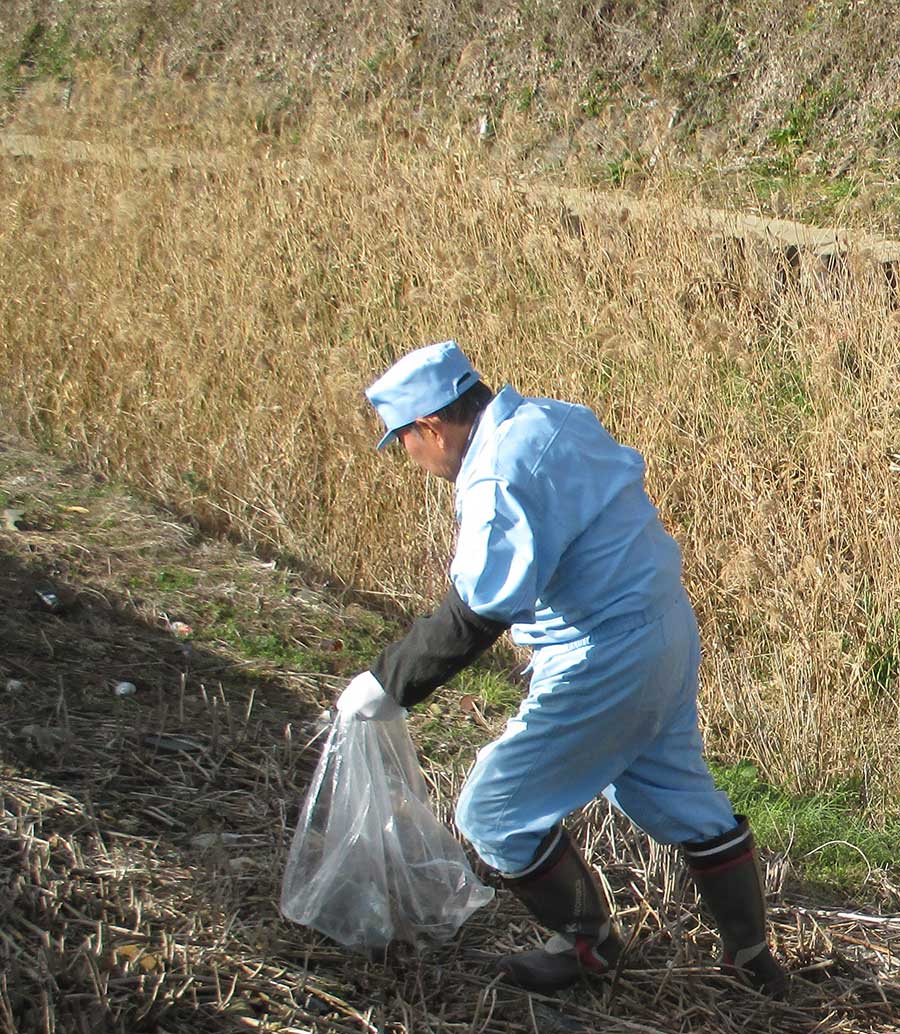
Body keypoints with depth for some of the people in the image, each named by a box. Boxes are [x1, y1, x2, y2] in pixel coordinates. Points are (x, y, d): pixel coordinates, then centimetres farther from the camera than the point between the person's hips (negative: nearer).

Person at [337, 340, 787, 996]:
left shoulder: (498, 478, -21)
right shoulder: (554, 420, 7)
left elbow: (476, 615, -27)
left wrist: (389, 685, -18)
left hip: (606, 657, -10)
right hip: (670, 628, 10)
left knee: (496, 810, 6)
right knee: (678, 792, 24)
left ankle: (589, 943, 23)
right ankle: (750, 951, 37)